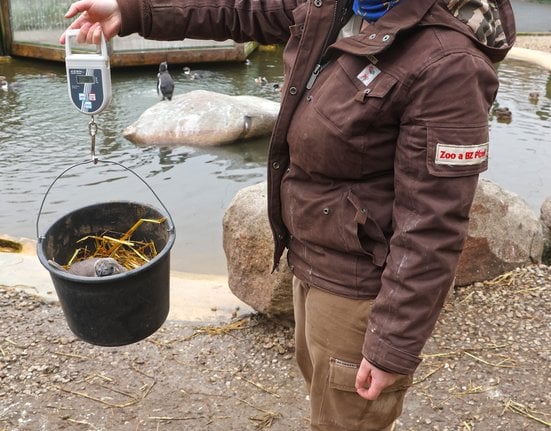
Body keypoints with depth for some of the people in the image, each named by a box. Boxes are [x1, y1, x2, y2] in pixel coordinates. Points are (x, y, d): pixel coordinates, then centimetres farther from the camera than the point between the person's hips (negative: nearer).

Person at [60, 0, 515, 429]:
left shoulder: (448, 64, -28)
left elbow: (430, 230, -26)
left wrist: (393, 345, -21)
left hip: (360, 284, -8)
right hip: (311, 257, 8)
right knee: (318, 375, 31)